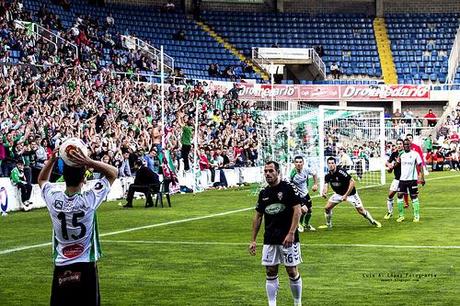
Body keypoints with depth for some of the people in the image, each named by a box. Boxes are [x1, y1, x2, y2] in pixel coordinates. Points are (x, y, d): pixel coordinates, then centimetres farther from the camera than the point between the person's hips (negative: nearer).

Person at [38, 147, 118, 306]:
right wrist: (89, 162, -15)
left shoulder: (53, 198, -7)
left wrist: (52, 160, 3)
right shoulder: (89, 199, -14)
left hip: (61, 268, 3)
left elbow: (42, 180, 17)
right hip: (85, 267, -2)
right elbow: (113, 172, -2)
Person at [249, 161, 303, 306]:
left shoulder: (289, 188, -7)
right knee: (270, 273, 5)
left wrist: (291, 233, -19)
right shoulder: (264, 193, 10)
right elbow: (258, 216, 15)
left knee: (292, 272, 1)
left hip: (288, 239, -5)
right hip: (269, 240, 5)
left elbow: (297, 211, -11)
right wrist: (253, 240, 11)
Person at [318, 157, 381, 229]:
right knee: (327, 208, -2)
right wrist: (324, 193, -40)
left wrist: (346, 195, -30)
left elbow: (352, 182, -28)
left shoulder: (341, 171, -29)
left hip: (350, 193, -5)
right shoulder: (328, 176, -11)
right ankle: (328, 225, 19)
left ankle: (373, 222, 10)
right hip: (338, 194, 5)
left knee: (361, 210, -9)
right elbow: (326, 185, -15)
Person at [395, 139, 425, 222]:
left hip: (412, 179, -3)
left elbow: (420, 166, -4)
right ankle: (401, 215, 7)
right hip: (402, 179, 4)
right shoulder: (401, 154, 6)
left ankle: (416, 216, 10)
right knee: (399, 196, -2)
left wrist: (422, 178, -10)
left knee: (414, 197, 2)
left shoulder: (415, 154, -5)